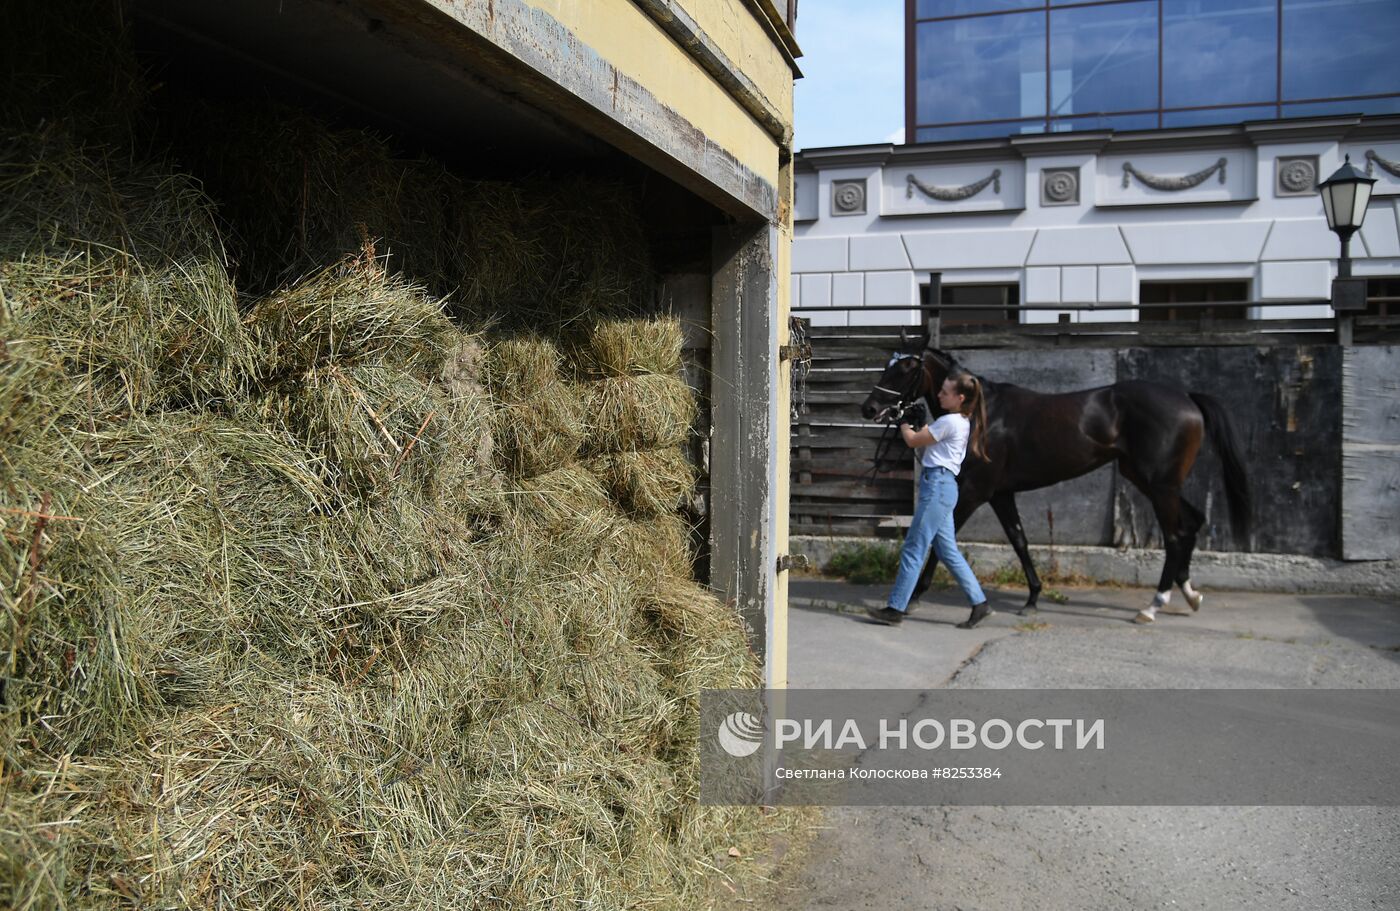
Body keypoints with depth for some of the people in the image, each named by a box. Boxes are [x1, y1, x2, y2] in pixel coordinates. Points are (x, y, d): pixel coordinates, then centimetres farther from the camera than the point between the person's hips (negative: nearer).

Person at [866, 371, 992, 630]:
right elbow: (926, 436, 23)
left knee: (914, 549, -7)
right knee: (948, 551, 12)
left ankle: (895, 609, -4)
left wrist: (904, 426, 11)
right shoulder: (962, 422, 18)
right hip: (943, 486, 10)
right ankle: (979, 603, 16)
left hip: (937, 485, -10)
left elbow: (913, 441, -7)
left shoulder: (949, 421, -13)